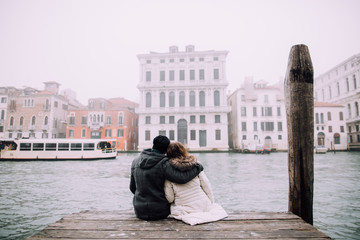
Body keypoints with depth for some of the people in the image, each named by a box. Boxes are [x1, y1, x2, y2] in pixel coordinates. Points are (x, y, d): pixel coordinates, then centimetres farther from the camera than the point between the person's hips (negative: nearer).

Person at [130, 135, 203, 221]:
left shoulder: (135, 161, -2)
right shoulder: (163, 164, -20)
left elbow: (132, 187, 7)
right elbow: (182, 178, -28)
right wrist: (198, 167, -12)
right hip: (160, 212, -5)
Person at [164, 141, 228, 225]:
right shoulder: (196, 164, -3)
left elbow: (169, 198, -7)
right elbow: (206, 185, 1)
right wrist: (212, 202, 13)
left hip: (184, 210, -2)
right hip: (202, 205, 3)